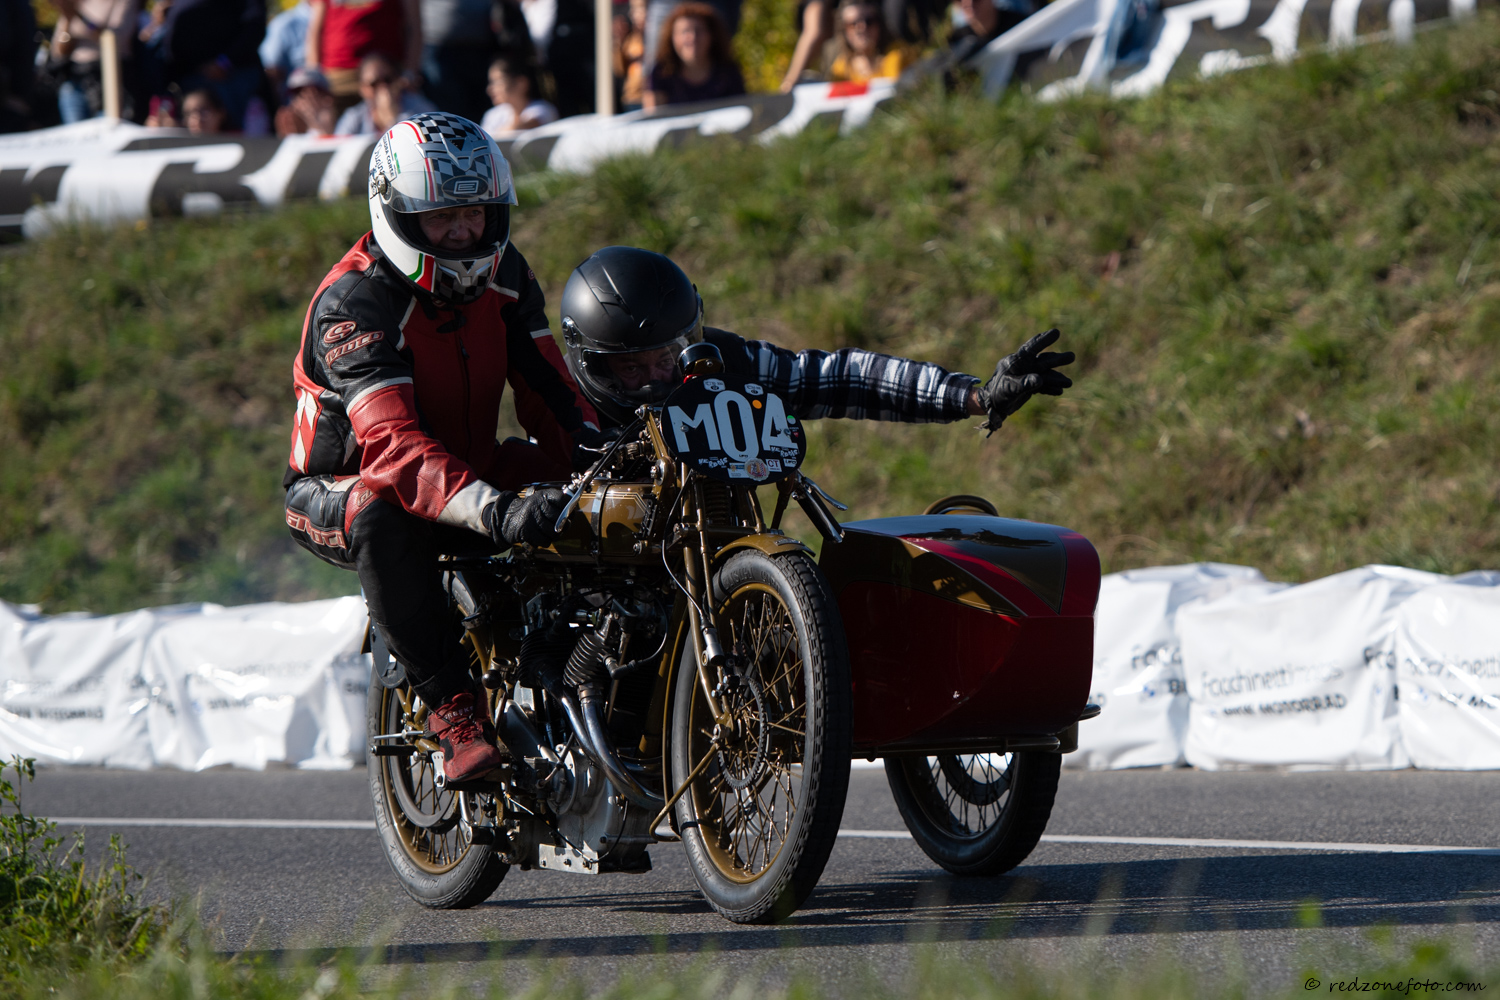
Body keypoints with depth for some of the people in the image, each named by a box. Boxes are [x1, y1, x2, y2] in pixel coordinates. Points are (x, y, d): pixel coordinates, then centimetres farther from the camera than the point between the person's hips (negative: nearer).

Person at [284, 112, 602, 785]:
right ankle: (452, 710, -37)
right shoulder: (352, 304, -27)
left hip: (468, 467, 6)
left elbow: (545, 384, -2)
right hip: (337, 490, -6)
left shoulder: (500, 272, -3)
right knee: (382, 518, -42)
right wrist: (494, 511, -56)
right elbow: (393, 444, -40)